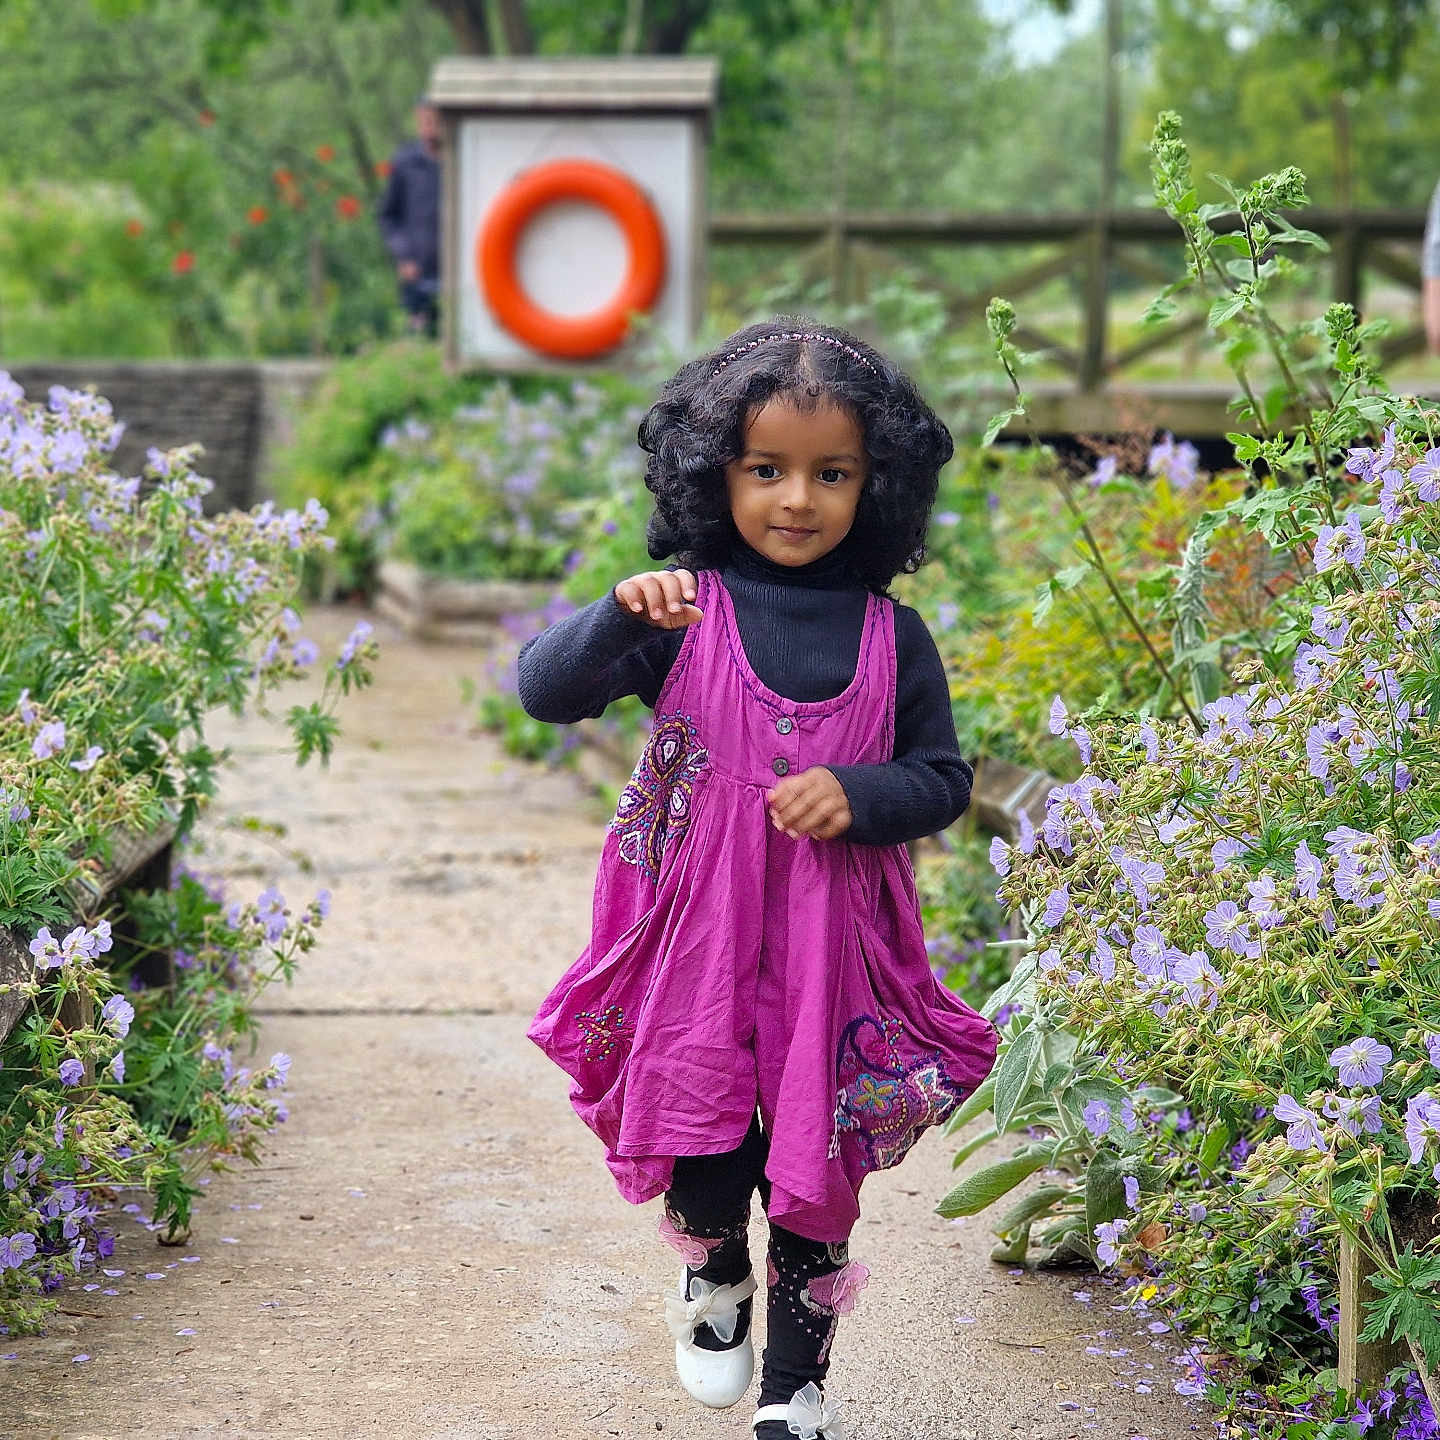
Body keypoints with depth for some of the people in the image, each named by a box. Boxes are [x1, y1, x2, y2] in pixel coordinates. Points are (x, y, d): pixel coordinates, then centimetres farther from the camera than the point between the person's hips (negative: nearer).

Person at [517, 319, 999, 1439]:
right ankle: (714, 1267, 40)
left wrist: (857, 795, -14)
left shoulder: (889, 634, 0)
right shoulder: (684, 611, -4)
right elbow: (546, 692, -10)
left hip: (836, 943, 1)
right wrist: (617, 618, -28)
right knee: (702, 1156, 3)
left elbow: (944, 776, 5)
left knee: (816, 1168, 9)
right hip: (697, 937, -1)